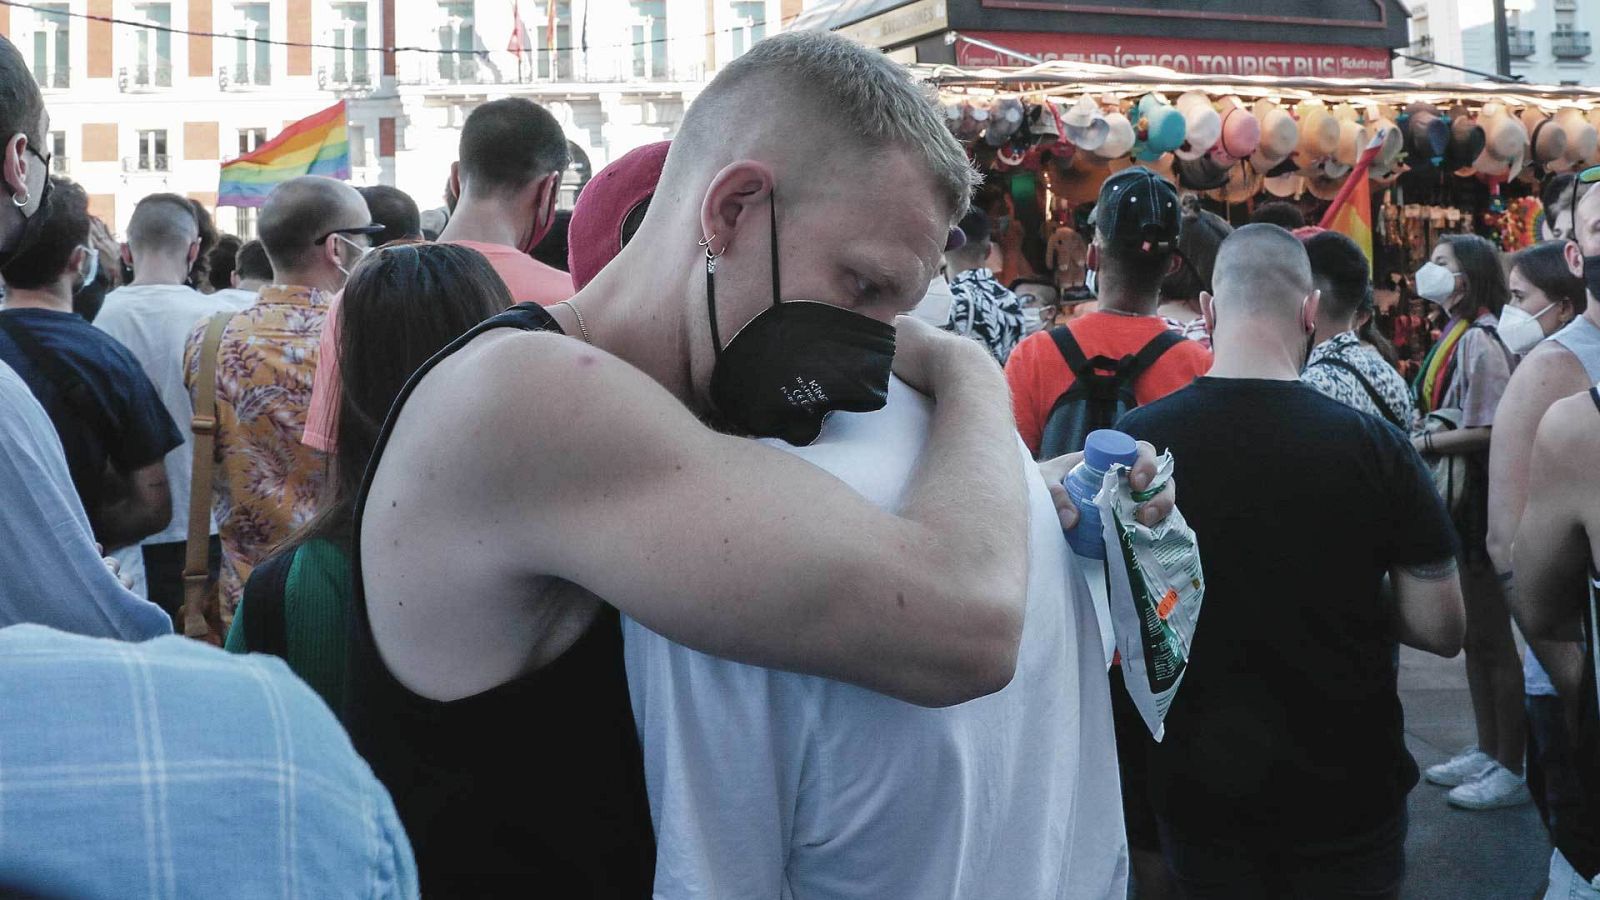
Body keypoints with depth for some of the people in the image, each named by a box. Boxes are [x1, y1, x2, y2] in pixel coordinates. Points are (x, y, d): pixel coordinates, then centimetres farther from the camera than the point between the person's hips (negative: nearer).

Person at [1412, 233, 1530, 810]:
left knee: (1492, 638, -1)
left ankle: (1512, 768, 10)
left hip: (1480, 501, -10)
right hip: (1457, 502, 10)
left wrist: (1423, 444, -20)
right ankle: (1487, 751, 28)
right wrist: (1418, 434, 2)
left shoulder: (1479, 340, -17)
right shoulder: (1454, 336, 12)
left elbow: (1491, 431, -24)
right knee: (1474, 635, 17)